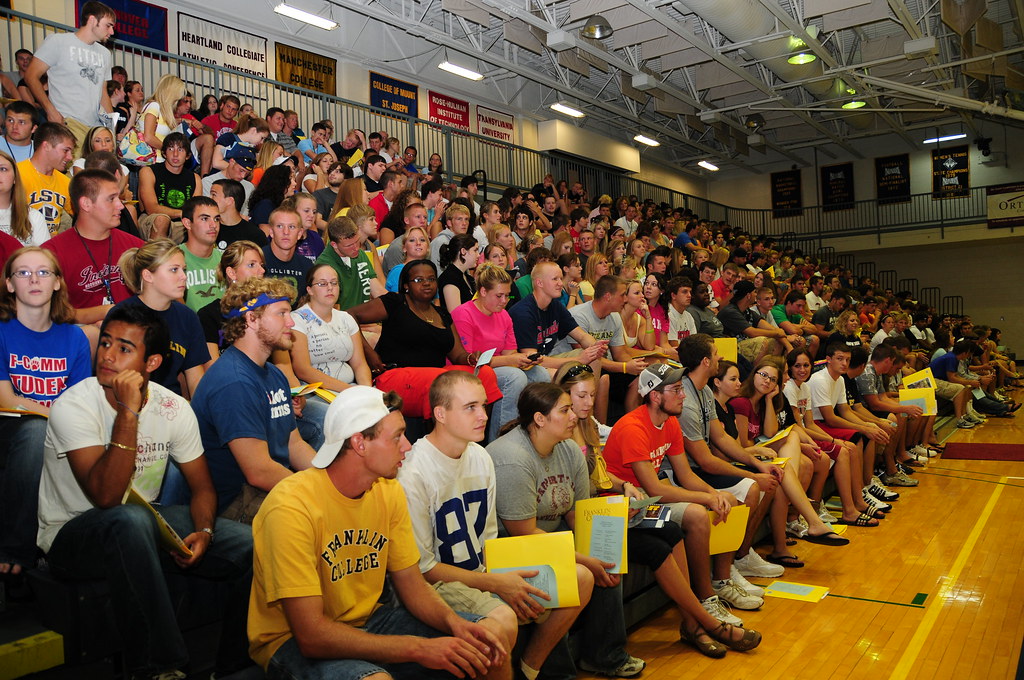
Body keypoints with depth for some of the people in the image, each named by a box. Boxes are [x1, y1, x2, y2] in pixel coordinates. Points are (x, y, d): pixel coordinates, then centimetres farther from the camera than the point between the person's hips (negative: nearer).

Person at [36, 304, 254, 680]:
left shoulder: (174, 409, -5)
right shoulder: (73, 406, -19)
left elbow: (202, 486, 2)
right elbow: (106, 496, -29)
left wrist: (204, 532, -19)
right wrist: (128, 412, -33)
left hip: (144, 524, 5)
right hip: (71, 535, -4)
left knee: (250, 546, -16)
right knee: (130, 520, -40)